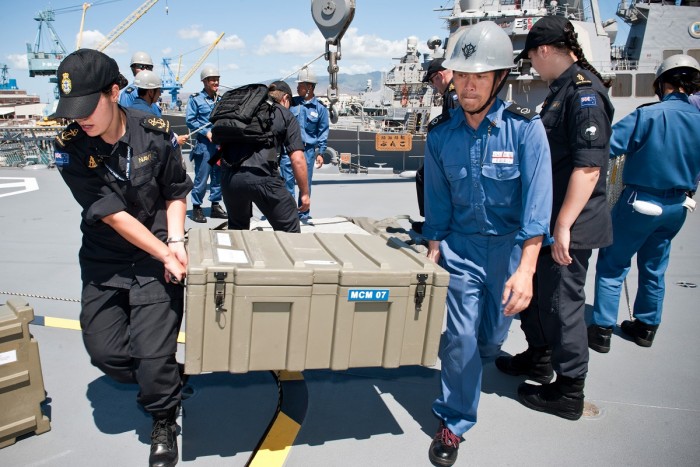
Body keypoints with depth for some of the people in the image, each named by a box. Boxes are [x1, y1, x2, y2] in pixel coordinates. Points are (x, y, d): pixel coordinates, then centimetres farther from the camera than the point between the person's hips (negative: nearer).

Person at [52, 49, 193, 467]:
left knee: (153, 356, -9)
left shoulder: (155, 133, -11)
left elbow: (176, 193, 2)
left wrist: (175, 240, -13)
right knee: (105, 351, -2)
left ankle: (163, 422, 22)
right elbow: (112, 214, -17)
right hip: (104, 260, 2)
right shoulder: (70, 148, -12)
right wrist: (164, 254, -21)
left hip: (159, 255, -2)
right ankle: (168, 378, 30)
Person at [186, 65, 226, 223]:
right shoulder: (195, 99, -1)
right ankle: (196, 207, 7)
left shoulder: (220, 99, 13)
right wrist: (206, 132, -12)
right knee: (201, 176, -4)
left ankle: (215, 205, 19)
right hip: (204, 143, -5)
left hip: (220, 143, 5)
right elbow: (190, 120, -5)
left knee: (219, 176, 9)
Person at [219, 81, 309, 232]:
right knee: (289, 230, 8)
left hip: (228, 176, 5)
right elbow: (297, 159, 2)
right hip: (262, 177, -5)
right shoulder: (285, 115, 12)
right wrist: (304, 193, 9)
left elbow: (221, 143, 22)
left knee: (237, 227, 27)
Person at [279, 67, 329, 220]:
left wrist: (320, 153, 1)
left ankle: (303, 213, 20)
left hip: (308, 150, -1)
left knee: (305, 183, 6)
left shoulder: (320, 108, 2)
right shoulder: (292, 103, 5)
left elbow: (323, 132, 5)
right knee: (287, 181, -2)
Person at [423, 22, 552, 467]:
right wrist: (433, 250, 0)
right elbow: (437, 198, 1)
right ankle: (454, 422, 17)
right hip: (460, 245, 1)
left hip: (510, 246, 0)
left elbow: (536, 200, -22)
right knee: (460, 336, -4)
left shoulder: (525, 127, -16)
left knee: (492, 338, 14)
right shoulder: (442, 132, -7)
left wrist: (525, 269, -30)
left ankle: (466, 371, 50)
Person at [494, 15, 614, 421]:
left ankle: (569, 392, 19)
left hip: (570, 225, -10)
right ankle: (539, 359, 42)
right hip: (547, 219, 10)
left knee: (562, 303, 2)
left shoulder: (584, 91, -17)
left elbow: (589, 166, -24)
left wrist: (563, 226, -25)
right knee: (534, 290, 22)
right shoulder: (563, 90, 13)